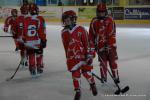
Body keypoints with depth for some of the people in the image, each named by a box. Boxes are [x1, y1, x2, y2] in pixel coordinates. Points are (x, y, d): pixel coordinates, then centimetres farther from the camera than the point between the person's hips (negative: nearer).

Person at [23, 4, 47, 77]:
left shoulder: (26, 20, 0)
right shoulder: (40, 19, -8)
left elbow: (24, 31, 4)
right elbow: (42, 31, -9)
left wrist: (24, 40, 16)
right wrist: (44, 40, -1)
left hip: (28, 42, 2)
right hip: (38, 41, -2)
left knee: (31, 56, 10)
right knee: (39, 55, 14)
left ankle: (32, 71, 11)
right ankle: (39, 69, 21)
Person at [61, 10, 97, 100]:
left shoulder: (81, 30, -12)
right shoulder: (64, 32, 3)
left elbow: (87, 43, -10)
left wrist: (89, 55, -12)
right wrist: (68, 57, 16)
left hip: (83, 55, -3)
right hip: (72, 57, 3)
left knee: (86, 72, 4)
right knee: (75, 74, 4)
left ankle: (93, 85, 32)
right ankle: (78, 91, 19)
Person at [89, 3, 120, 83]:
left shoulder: (110, 20, -7)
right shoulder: (94, 21, 4)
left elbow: (111, 34, -13)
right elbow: (91, 34, 10)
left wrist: (108, 44, -19)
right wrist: (92, 44, 7)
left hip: (110, 45, -2)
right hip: (100, 45, 2)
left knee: (113, 61, 2)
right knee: (103, 62, 6)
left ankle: (116, 77, 14)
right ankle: (103, 77, 19)